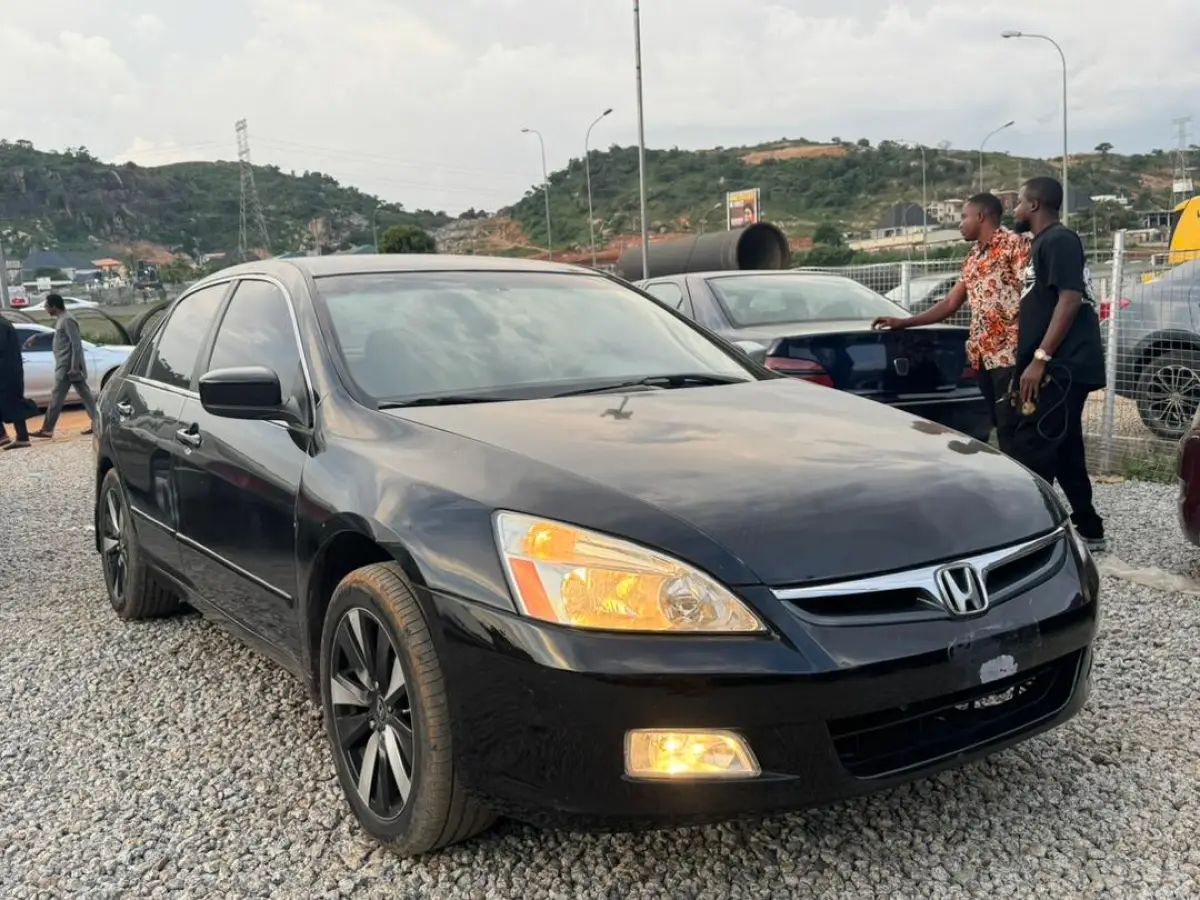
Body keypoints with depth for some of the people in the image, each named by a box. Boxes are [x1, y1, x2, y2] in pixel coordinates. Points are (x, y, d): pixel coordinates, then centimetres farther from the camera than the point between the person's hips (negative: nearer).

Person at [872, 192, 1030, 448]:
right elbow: (950, 303, 27)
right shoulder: (972, 259, 21)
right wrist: (903, 322, 22)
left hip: (1011, 353, -8)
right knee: (1001, 427, 9)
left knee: (1011, 429, -8)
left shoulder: (1015, 244, -4)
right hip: (983, 356, 8)